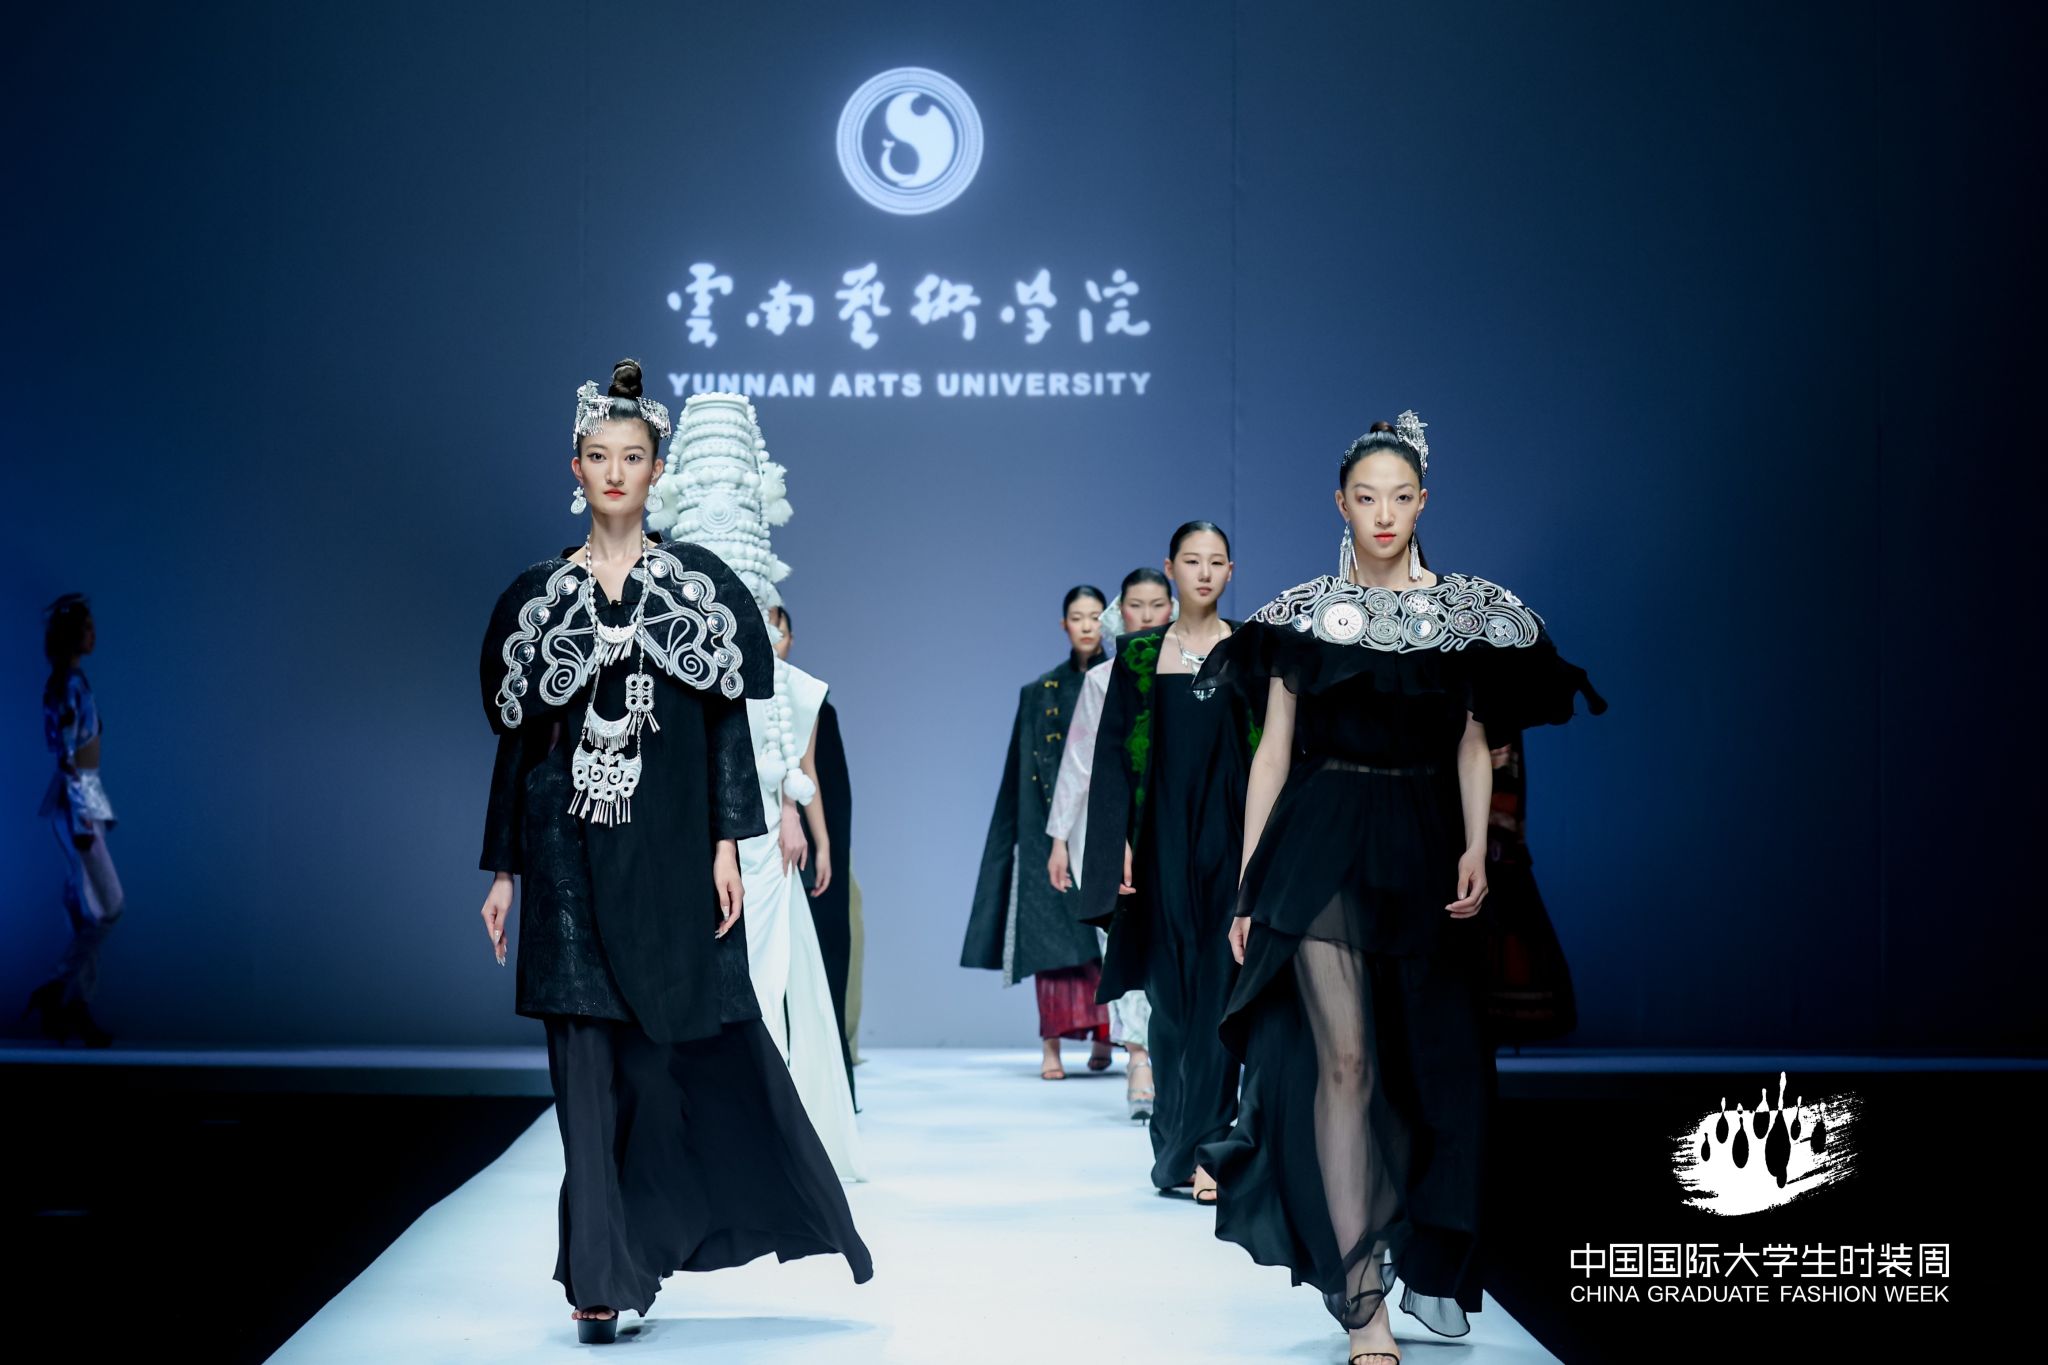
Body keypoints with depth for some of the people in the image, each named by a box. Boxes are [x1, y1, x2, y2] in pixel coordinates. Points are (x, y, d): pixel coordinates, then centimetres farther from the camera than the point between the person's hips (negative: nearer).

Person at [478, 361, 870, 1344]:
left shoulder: (700, 582, 5)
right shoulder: (539, 593, 8)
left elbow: (728, 720, 2)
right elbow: (516, 738, 9)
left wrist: (728, 839, -7)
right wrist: (503, 870, 6)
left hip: (670, 848, -1)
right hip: (571, 850, 1)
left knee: (706, 1039, 0)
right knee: (590, 1060, -1)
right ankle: (604, 1277, 5)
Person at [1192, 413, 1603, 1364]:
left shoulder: (1467, 610, 7)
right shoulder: (1305, 613, 4)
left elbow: (1473, 747, 9)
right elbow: (1272, 751, 4)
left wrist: (1475, 849, -7)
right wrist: (1247, 886, 1)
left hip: (1422, 851, 2)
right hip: (1321, 847, -2)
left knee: (1428, 1062, 8)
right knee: (1344, 1061, -9)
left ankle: (1422, 1260, 30)